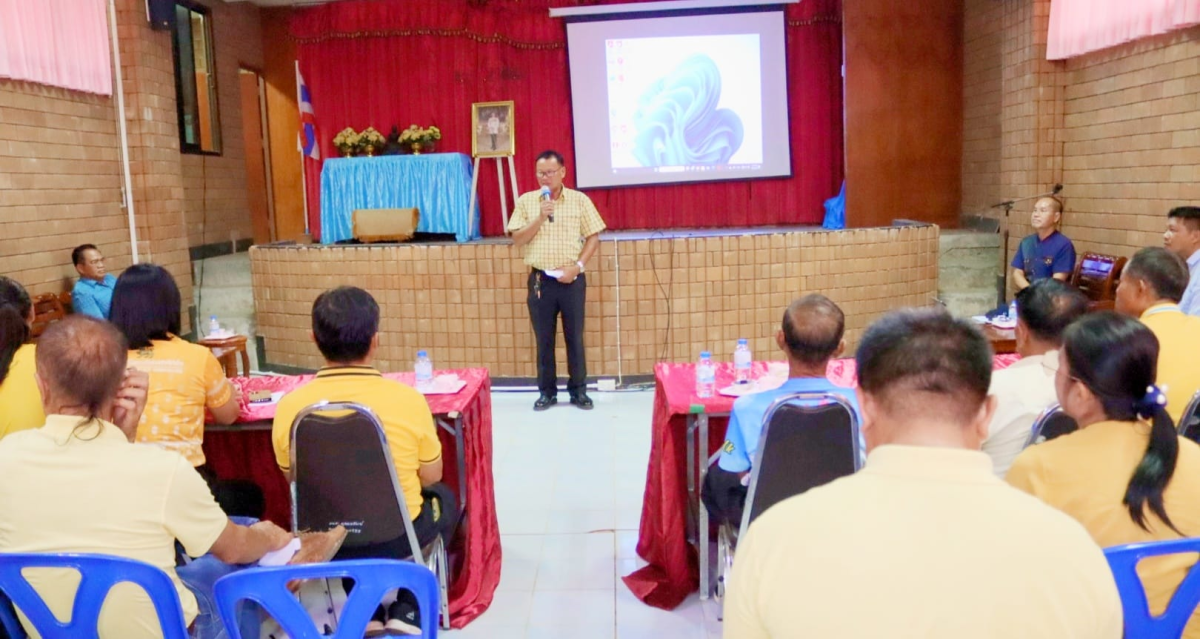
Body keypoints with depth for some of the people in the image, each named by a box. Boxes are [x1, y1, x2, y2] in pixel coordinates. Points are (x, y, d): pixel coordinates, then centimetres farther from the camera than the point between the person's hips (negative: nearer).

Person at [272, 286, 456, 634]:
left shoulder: (289, 407, -15)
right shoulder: (408, 399, -20)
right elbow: (431, 477, -4)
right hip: (397, 537, -2)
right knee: (444, 498, 29)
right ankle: (408, 609, 19)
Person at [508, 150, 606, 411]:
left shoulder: (580, 200, 0)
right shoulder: (526, 201, 4)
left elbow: (593, 238, 1)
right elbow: (517, 239, -1)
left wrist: (577, 266, -11)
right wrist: (540, 218, -13)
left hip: (571, 279, -1)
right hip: (540, 279, 1)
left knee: (575, 337, 6)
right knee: (544, 338, 7)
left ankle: (579, 390, 17)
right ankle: (547, 391, 18)